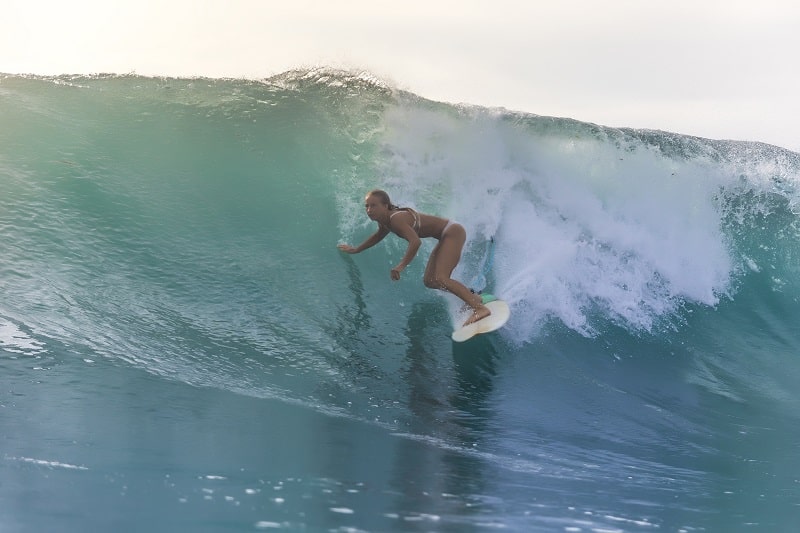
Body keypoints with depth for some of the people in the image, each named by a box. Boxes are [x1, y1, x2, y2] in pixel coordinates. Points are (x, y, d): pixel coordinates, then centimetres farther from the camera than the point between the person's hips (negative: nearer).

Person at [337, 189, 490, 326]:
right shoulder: (384, 222, 5)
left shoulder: (396, 218, -25)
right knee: (429, 281, 11)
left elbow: (415, 241, -38)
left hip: (453, 232, -10)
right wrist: (356, 250, 37)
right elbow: (378, 236, 29)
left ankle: (480, 308, -31)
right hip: (445, 237, 10)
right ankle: (472, 297, 19)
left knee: (440, 278, -24)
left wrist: (401, 266, -40)